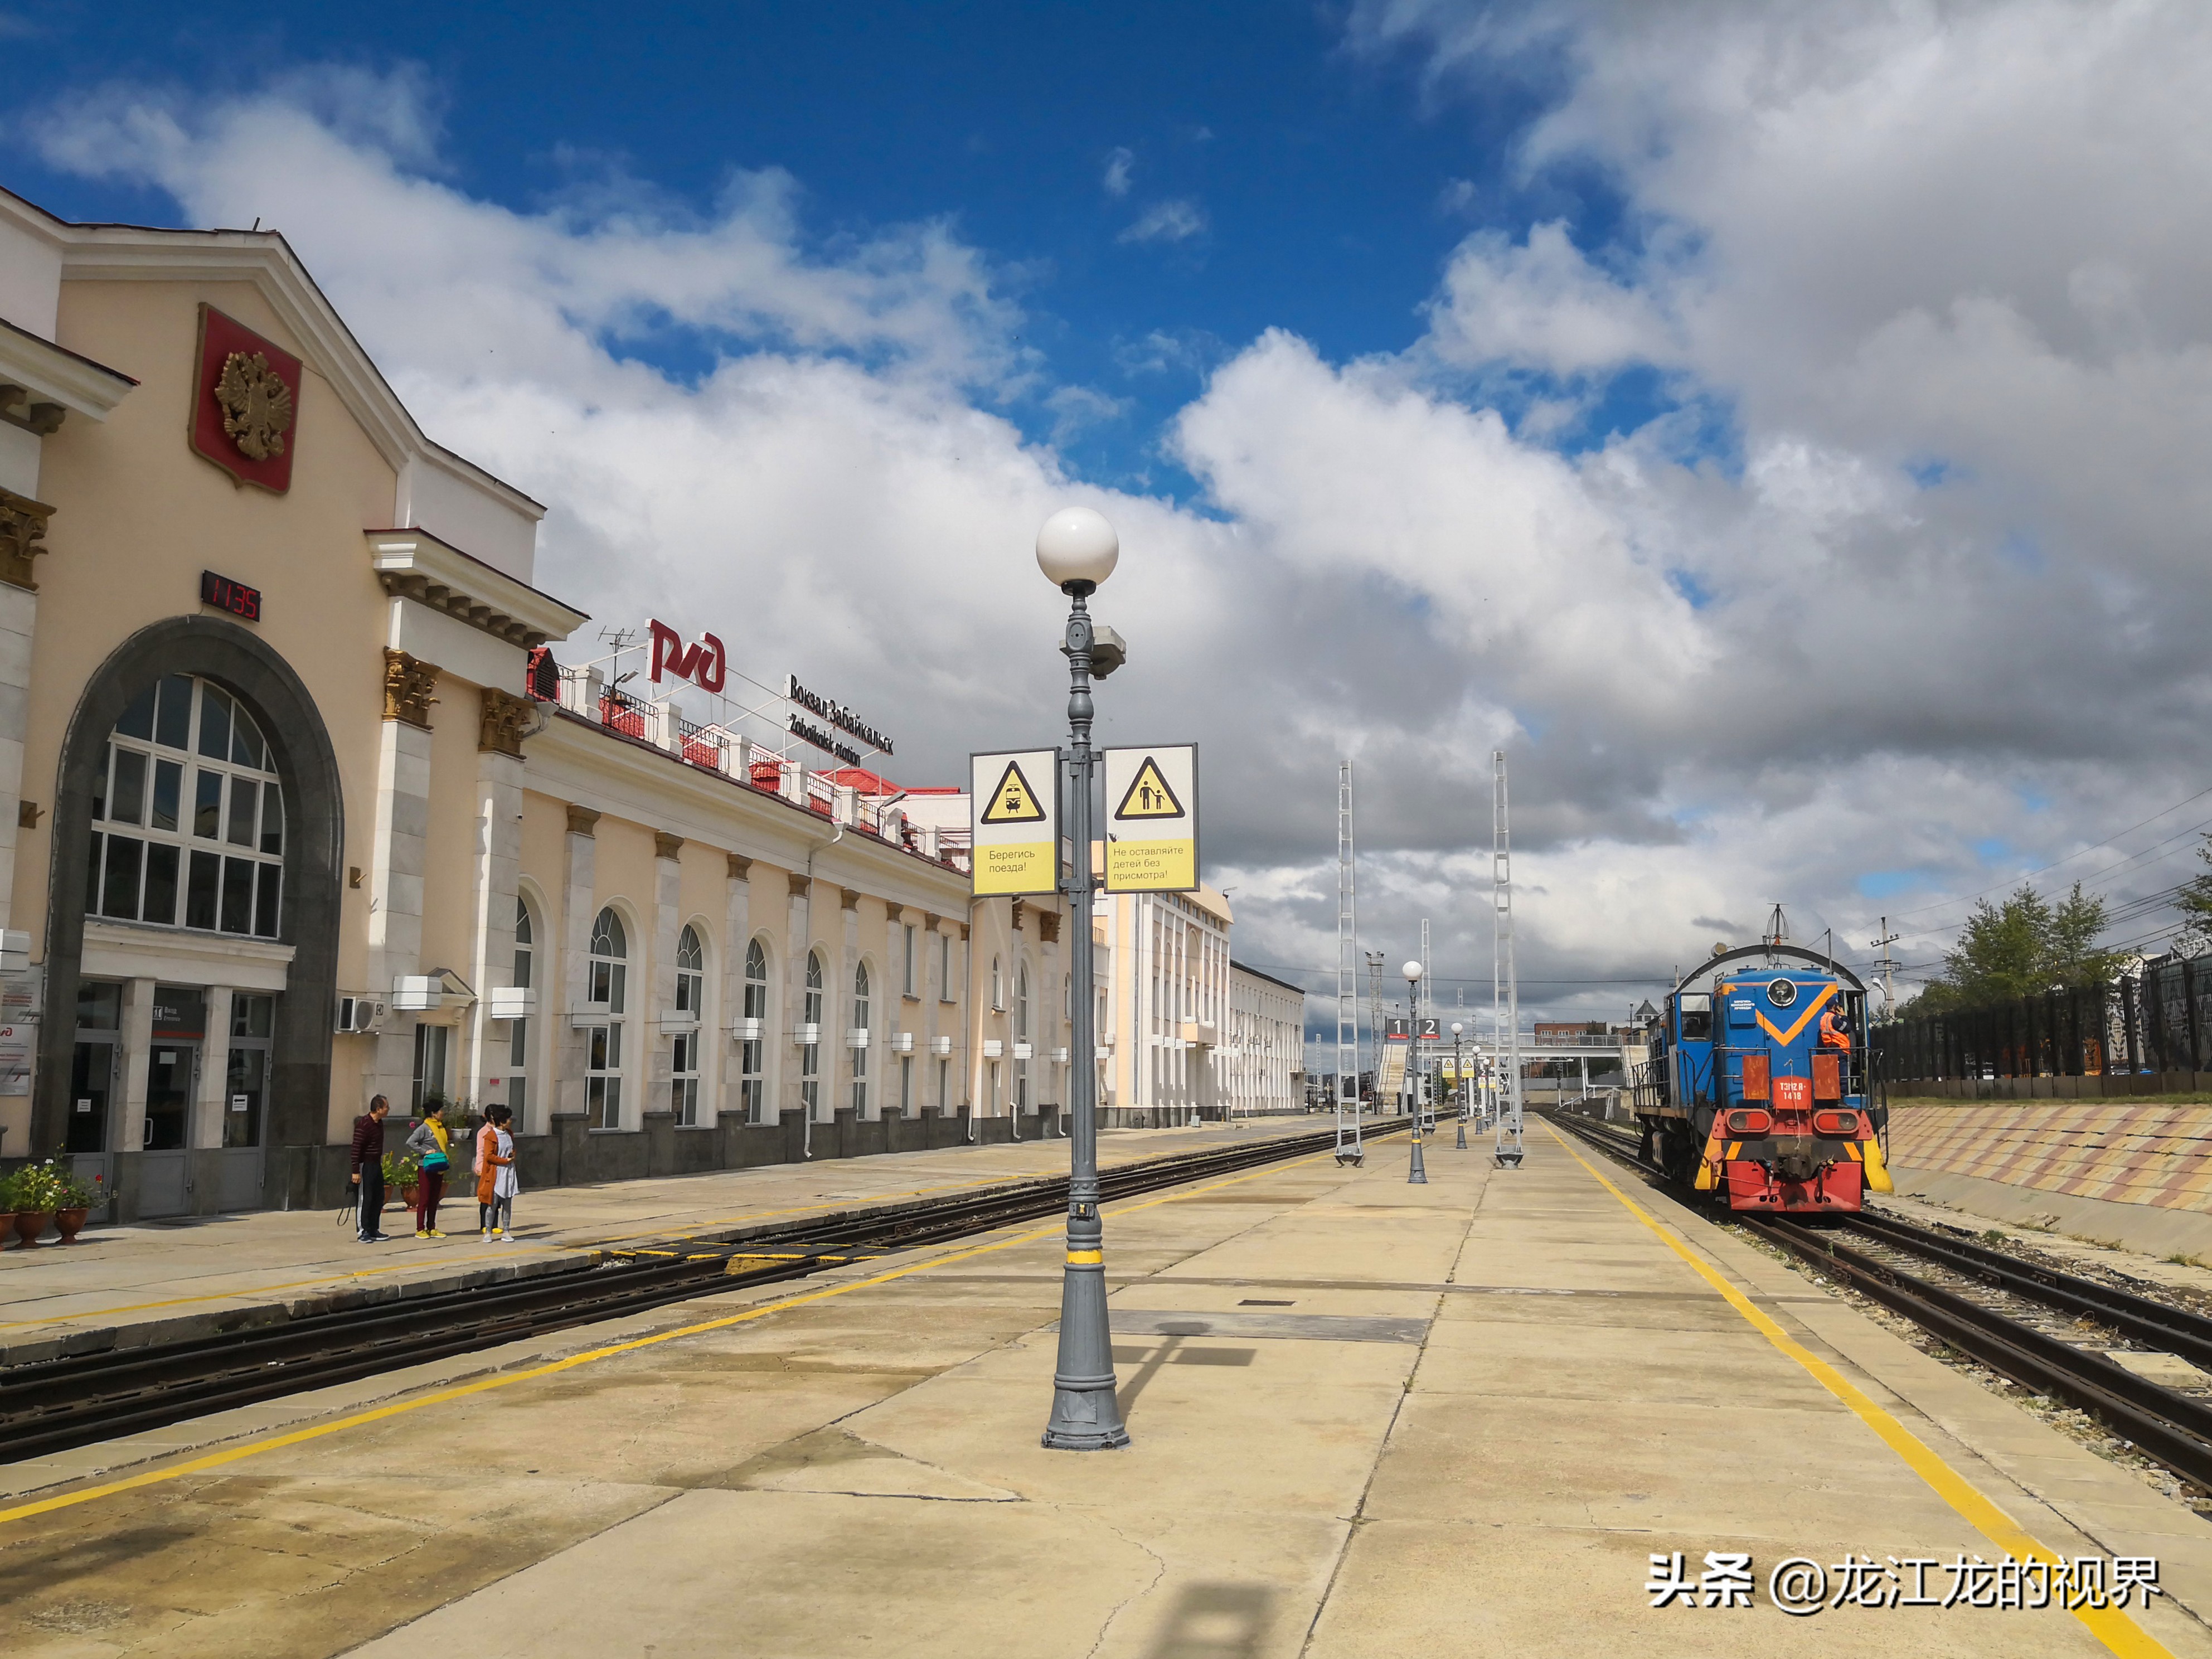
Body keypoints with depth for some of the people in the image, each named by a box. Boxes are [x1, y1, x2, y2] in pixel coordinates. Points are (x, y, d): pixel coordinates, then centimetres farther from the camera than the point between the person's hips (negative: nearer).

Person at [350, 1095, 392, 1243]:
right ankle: (364, 1232, 2)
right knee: (366, 1199, -4)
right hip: (366, 1165, -9)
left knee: (379, 1198, 11)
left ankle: (374, 1230, 19)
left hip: (377, 1164, 9)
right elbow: (356, 1148, -19)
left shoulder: (379, 1123, 10)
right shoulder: (363, 1124, -18)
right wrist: (356, 1171, -21)